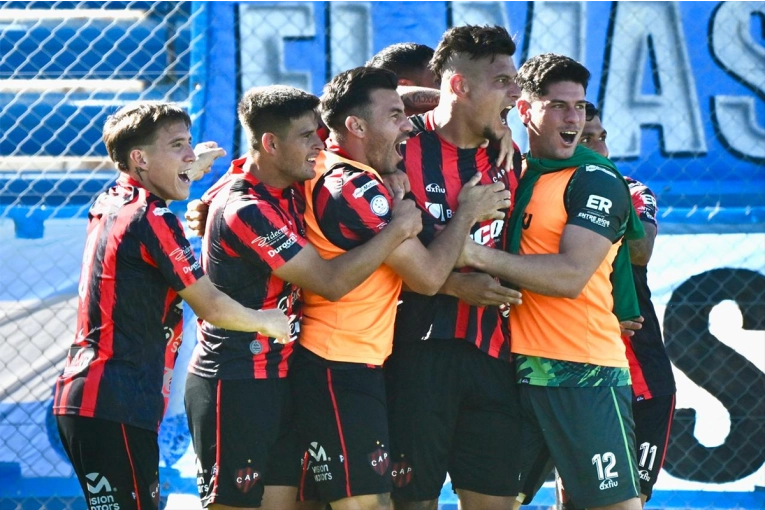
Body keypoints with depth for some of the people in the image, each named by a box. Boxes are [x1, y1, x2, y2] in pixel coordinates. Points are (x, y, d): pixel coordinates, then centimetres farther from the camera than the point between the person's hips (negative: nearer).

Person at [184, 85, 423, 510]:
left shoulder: (289, 189, 6)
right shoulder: (246, 210, -20)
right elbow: (331, 281, -22)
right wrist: (398, 228, -16)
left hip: (280, 377, 9)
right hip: (234, 384, -9)